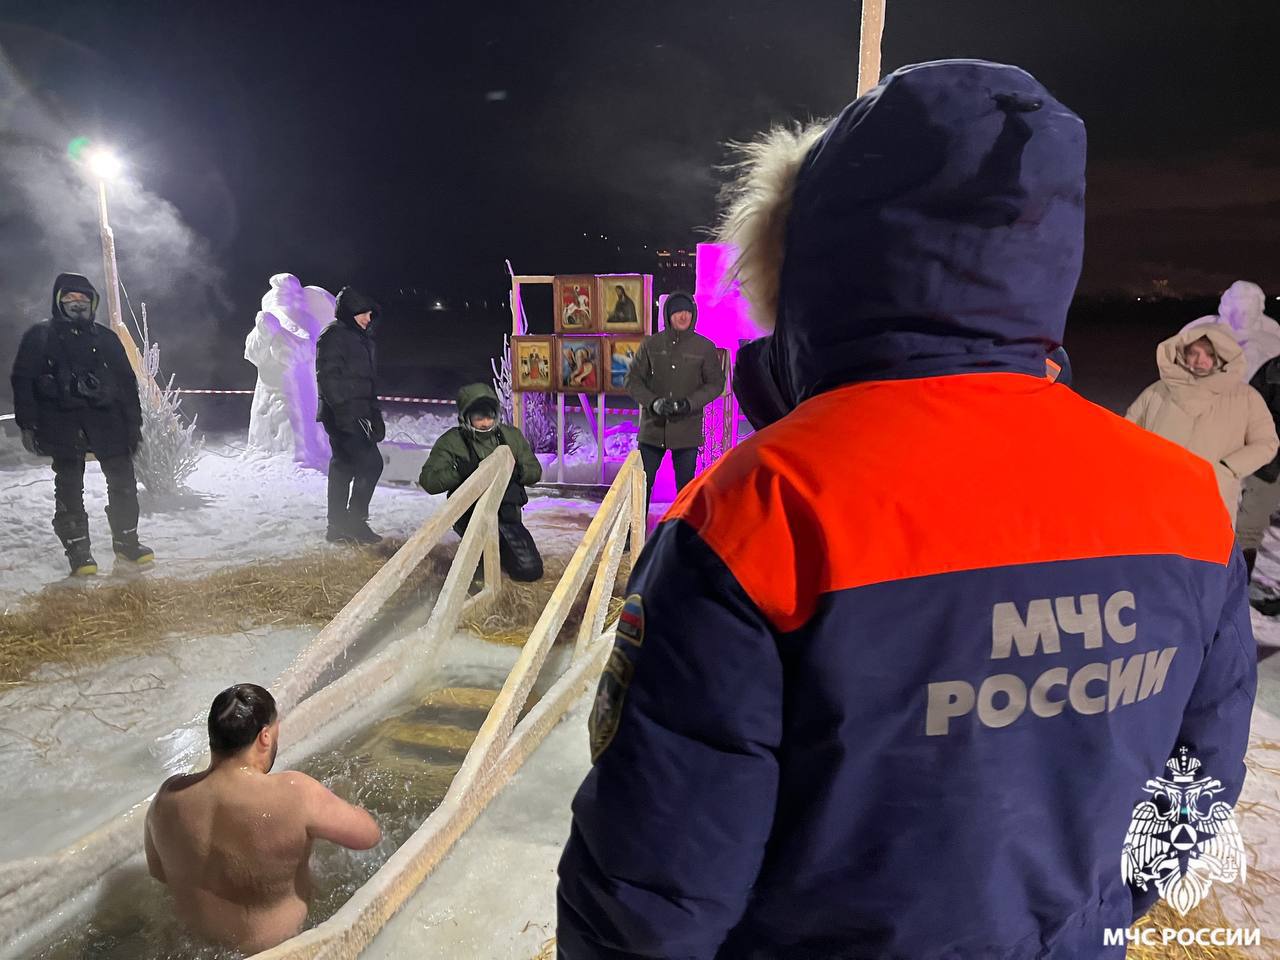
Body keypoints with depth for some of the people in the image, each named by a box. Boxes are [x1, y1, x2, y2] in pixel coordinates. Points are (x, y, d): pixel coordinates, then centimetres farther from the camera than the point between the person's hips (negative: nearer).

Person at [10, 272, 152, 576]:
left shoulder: (105, 337, 15)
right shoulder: (40, 336, 7)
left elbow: (126, 380, 15)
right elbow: (22, 380, 4)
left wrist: (133, 422, 9)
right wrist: (27, 425, -5)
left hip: (105, 417, 3)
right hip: (62, 422, -2)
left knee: (123, 480, 1)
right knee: (69, 488, -2)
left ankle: (126, 542, 13)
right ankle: (77, 551, 3)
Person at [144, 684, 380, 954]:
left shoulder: (170, 795, -18)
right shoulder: (293, 795, -34)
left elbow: (158, 871, 0)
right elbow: (369, 835, -22)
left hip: (194, 929, 5)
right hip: (268, 942, -5)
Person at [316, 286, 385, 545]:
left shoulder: (361, 339, 22)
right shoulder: (333, 335, -7)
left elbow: (368, 381, 25)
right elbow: (328, 376, -16)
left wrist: (375, 414, 20)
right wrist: (344, 408, -23)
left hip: (356, 414, 10)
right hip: (342, 415, -10)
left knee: (343, 466, 11)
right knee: (371, 462, -15)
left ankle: (339, 527, 17)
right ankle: (355, 522, -9)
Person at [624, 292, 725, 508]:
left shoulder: (704, 347, 0)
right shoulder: (651, 344, 1)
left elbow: (716, 383, 2)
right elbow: (632, 380, 2)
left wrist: (689, 403, -14)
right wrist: (653, 402, -15)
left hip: (687, 430, 0)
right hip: (652, 427, 1)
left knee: (685, 486, 10)